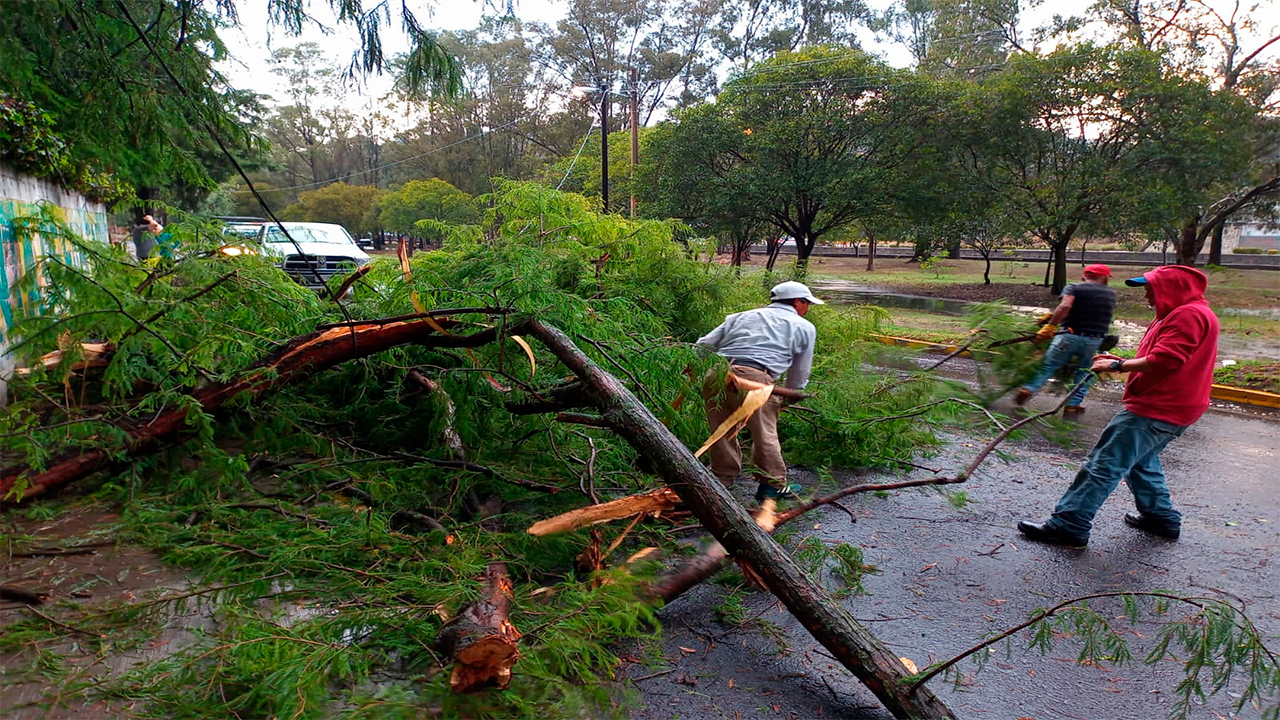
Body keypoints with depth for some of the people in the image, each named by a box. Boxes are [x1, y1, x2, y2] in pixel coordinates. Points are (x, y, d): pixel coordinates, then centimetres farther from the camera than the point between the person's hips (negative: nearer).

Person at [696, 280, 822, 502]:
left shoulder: (740, 317, 29)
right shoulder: (804, 327, 21)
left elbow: (702, 346, 22)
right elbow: (799, 374, 24)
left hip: (715, 375, 5)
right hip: (753, 379, -4)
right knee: (765, 432, 11)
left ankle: (722, 480, 29)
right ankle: (773, 483, 21)